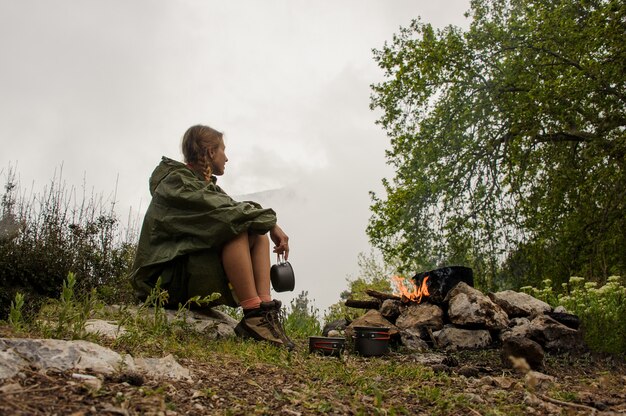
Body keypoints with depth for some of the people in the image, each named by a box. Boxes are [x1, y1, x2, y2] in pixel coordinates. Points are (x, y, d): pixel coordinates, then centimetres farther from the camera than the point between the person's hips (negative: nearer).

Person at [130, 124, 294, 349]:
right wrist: (270, 221, -18)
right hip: (169, 278, -9)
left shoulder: (206, 184, 19)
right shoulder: (176, 182, -9)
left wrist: (270, 226, -12)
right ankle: (254, 315, -31)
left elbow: (233, 211, 6)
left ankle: (265, 308, -19)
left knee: (259, 235, 1)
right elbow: (223, 212, -23)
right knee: (237, 228, -26)